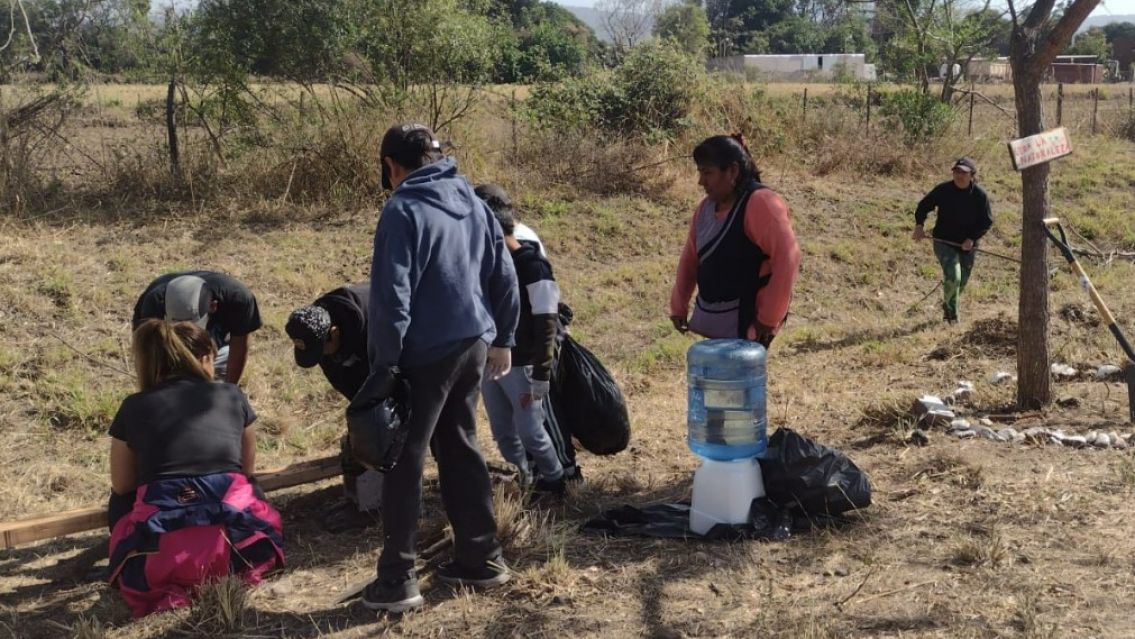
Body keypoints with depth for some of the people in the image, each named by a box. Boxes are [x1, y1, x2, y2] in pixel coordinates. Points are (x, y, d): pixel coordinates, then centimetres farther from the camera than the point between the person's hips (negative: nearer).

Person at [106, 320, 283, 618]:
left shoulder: (134, 407, 13)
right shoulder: (232, 396, 15)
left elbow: (122, 487, 25)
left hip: (159, 555, 0)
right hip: (237, 545, 0)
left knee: (121, 503, 33)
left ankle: (166, 586, 8)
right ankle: (227, 573, 6)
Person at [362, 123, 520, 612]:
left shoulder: (404, 210, -13)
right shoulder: (473, 202, 10)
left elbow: (391, 295, -18)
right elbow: (504, 276, 13)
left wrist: (384, 364, -13)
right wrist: (502, 339, 20)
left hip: (426, 354, -7)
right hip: (473, 344, 7)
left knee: (404, 461, 1)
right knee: (459, 448, 18)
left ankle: (397, 579, 5)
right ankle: (481, 556, 24)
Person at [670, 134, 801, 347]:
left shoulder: (761, 204, -18)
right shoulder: (707, 206, 9)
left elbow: (787, 258, -23)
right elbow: (690, 257, 18)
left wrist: (769, 317, -21)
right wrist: (679, 305, 13)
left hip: (748, 320, -8)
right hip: (717, 319, 8)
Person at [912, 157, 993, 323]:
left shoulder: (980, 195, -9)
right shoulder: (943, 190, -10)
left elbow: (987, 221, -4)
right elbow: (923, 206, 4)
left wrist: (972, 238, -16)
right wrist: (919, 225, -11)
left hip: (967, 244, 2)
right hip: (944, 241, -2)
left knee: (961, 283, 15)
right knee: (952, 278, -19)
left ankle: (947, 305, 45)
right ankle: (951, 314, 4)